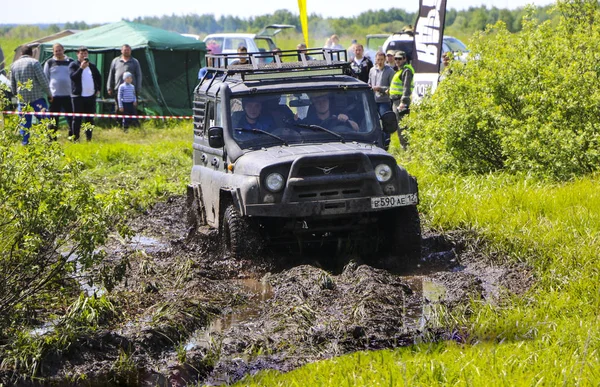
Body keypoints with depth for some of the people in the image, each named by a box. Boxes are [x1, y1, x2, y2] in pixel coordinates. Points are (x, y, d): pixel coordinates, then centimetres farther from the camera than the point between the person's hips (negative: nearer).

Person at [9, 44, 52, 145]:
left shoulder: (14, 65, 11)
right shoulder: (34, 62, -7)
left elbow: (12, 84, 18)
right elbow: (43, 80, -9)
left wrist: (15, 94, 32)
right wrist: (49, 94, 0)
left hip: (22, 99, 5)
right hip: (37, 98, -5)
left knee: (24, 124, 10)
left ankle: (24, 143, 8)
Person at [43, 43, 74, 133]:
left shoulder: (70, 62, 8)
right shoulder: (50, 63, 4)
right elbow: (45, 78, 8)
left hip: (68, 95, 1)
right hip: (54, 95, -1)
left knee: (71, 119, 3)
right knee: (54, 119, 4)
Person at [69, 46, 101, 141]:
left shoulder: (92, 66, 14)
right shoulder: (73, 65, -1)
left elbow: (98, 77, 25)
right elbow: (73, 77, -17)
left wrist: (98, 89, 15)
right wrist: (81, 68, -26)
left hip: (91, 96, 5)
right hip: (78, 96, -5)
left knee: (90, 118, 8)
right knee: (77, 118, -4)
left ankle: (89, 138, 15)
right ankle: (75, 139, -1)